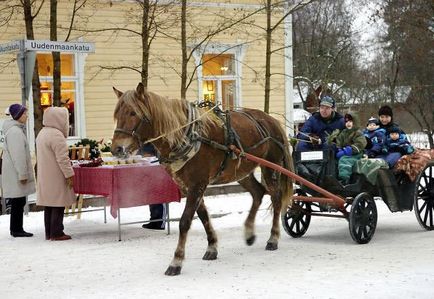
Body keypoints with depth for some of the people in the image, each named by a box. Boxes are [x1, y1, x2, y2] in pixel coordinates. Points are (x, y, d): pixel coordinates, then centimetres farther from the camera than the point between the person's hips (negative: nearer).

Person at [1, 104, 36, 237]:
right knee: (18, 202, -5)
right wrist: (22, 174, -20)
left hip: (16, 173, 10)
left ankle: (16, 229, 17)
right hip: (16, 174, -10)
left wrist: (24, 173, 24)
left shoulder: (17, 130, 17)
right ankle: (16, 229, -1)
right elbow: (18, 156, -20)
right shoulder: (15, 131, -17)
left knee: (18, 202, 12)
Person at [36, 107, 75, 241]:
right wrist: (69, 175, -16)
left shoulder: (42, 134, 15)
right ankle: (56, 233, -3)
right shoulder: (56, 135, -18)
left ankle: (49, 233, 16)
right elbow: (62, 158, -20)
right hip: (56, 178, -10)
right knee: (58, 204, -4)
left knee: (49, 204, 13)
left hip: (44, 177, 10)